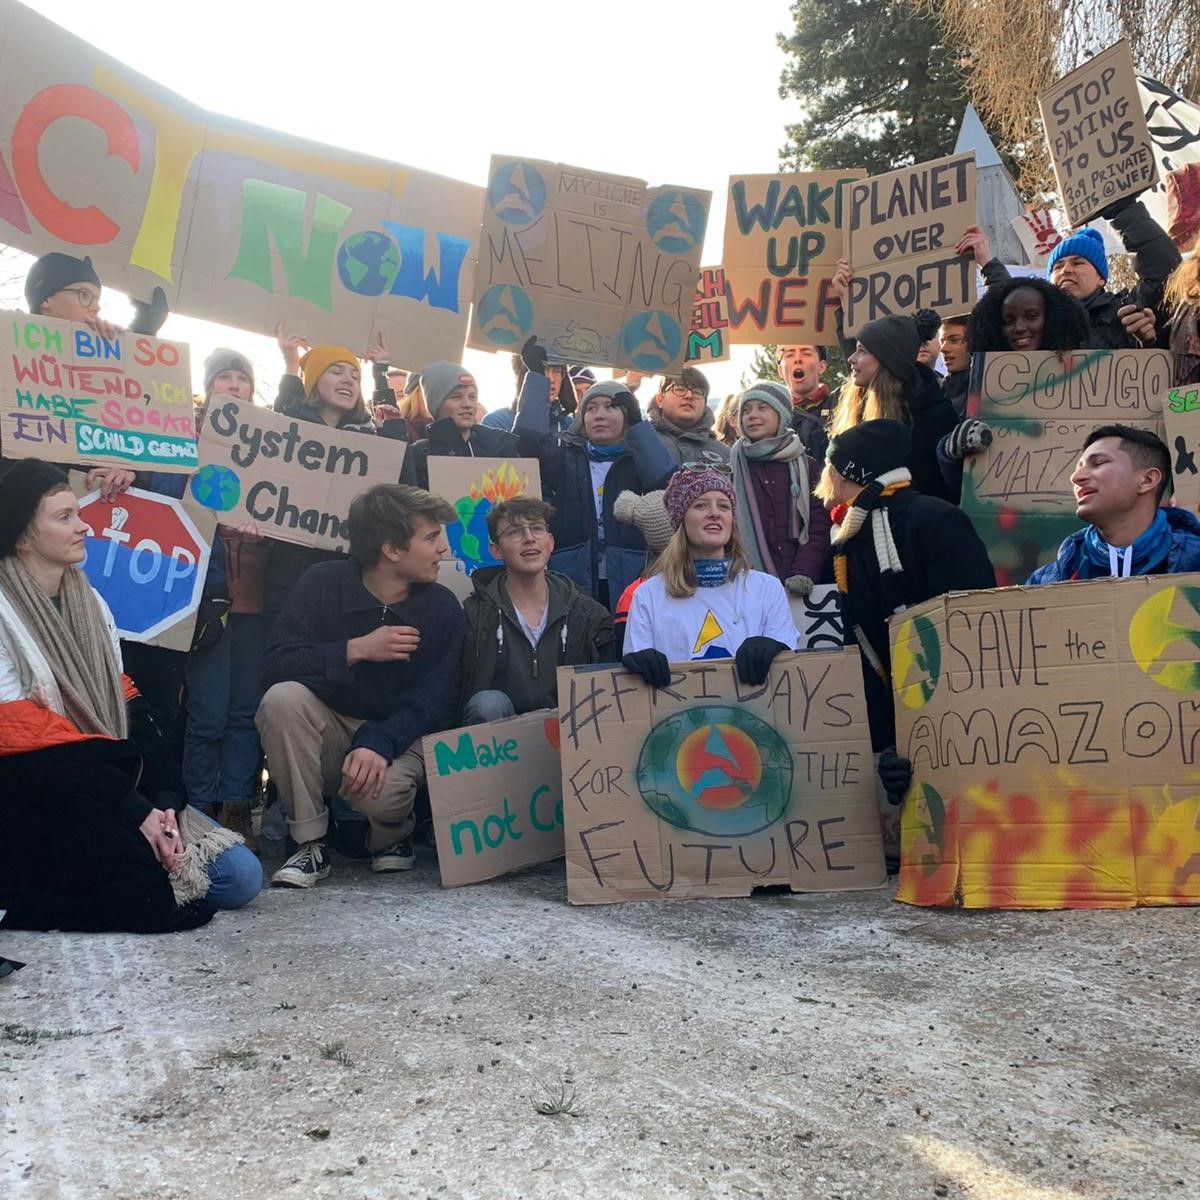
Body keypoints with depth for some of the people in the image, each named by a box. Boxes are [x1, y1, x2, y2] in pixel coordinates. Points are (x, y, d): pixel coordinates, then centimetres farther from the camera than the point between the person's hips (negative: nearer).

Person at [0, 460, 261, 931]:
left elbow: (128, 709, 8)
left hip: (111, 778, 6)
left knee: (241, 876, -7)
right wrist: (134, 808, -19)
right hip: (38, 799, -6)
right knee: (149, 899, -26)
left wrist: (165, 800, -8)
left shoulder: (90, 601, 13)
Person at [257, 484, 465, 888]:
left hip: (398, 737, -1)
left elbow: (433, 701, -13)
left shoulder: (443, 608, -6)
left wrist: (379, 744, -30)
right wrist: (356, 650, -24)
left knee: (381, 787, -35)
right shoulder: (323, 583, -7)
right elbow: (275, 664, -15)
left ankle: (393, 837, 6)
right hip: (329, 732, 1)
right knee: (282, 698, -30)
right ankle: (311, 844, -15)